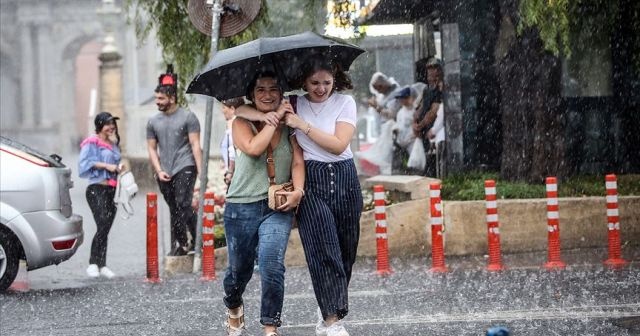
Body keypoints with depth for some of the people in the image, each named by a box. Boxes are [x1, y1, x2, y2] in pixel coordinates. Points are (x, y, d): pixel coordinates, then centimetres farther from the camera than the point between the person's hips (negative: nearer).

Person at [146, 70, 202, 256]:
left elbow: (195, 145, -5)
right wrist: (159, 171, 1)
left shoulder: (187, 117, -2)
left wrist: (201, 170, -11)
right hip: (164, 173, 5)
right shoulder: (153, 122, 11)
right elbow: (152, 148, 13)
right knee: (173, 209, 8)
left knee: (183, 204, -17)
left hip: (185, 167, -5)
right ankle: (179, 244, 15)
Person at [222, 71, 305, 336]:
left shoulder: (289, 125, 6)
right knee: (239, 269, 12)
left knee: (272, 265, -18)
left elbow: (298, 161, -1)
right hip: (242, 207, 0)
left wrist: (298, 190, -18)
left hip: (278, 207, 0)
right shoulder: (242, 123, 0)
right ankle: (234, 309, 43)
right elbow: (253, 147, -19)